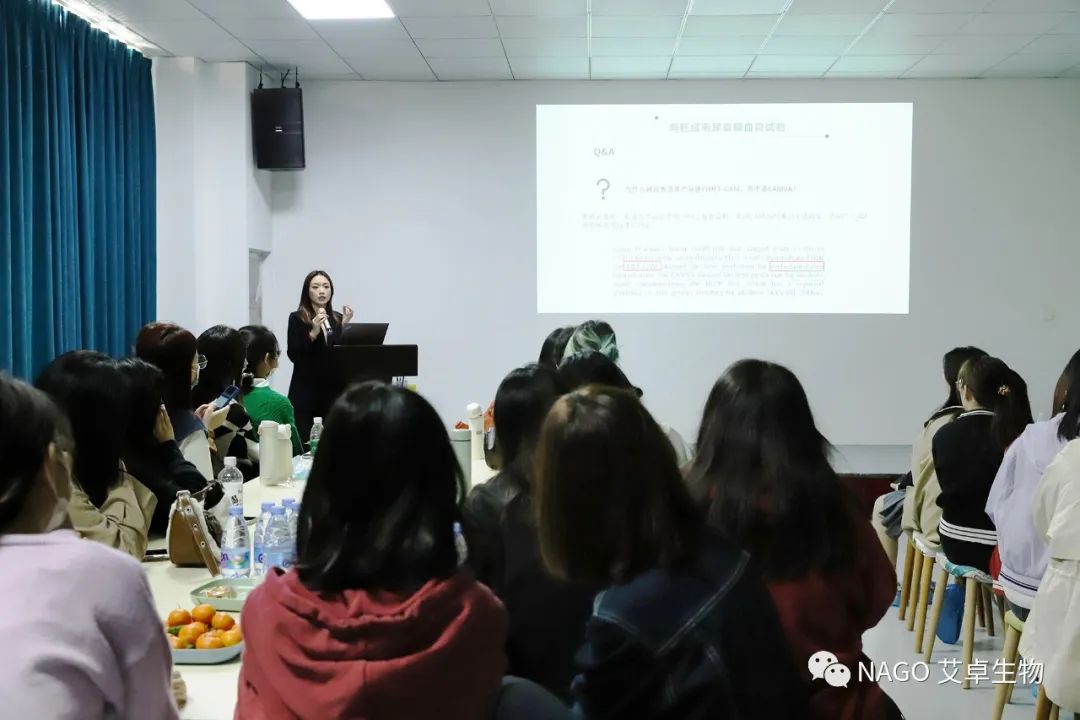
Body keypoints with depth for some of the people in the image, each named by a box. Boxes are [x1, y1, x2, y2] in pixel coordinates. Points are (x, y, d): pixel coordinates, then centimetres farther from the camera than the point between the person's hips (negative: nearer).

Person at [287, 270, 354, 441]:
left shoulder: (338, 319, 10)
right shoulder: (297, 318, 0)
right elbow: (294, 355, -7)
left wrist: (345, 326, -6)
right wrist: (313, 332, -18)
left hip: (334, 392, 3)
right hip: (306, 394, -3)